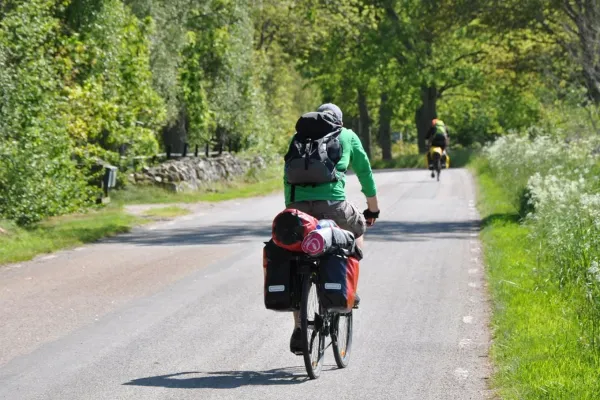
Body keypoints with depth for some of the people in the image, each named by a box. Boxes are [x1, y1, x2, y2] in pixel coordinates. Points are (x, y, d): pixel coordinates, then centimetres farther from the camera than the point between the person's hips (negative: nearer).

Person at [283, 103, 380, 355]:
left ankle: (298, 328, 8)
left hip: (299, 204, 2)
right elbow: (365, 173, 27)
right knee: (357, 230, 31)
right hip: (332, 203, -2)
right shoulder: (347, 136, 21)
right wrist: (373, 209, 39)